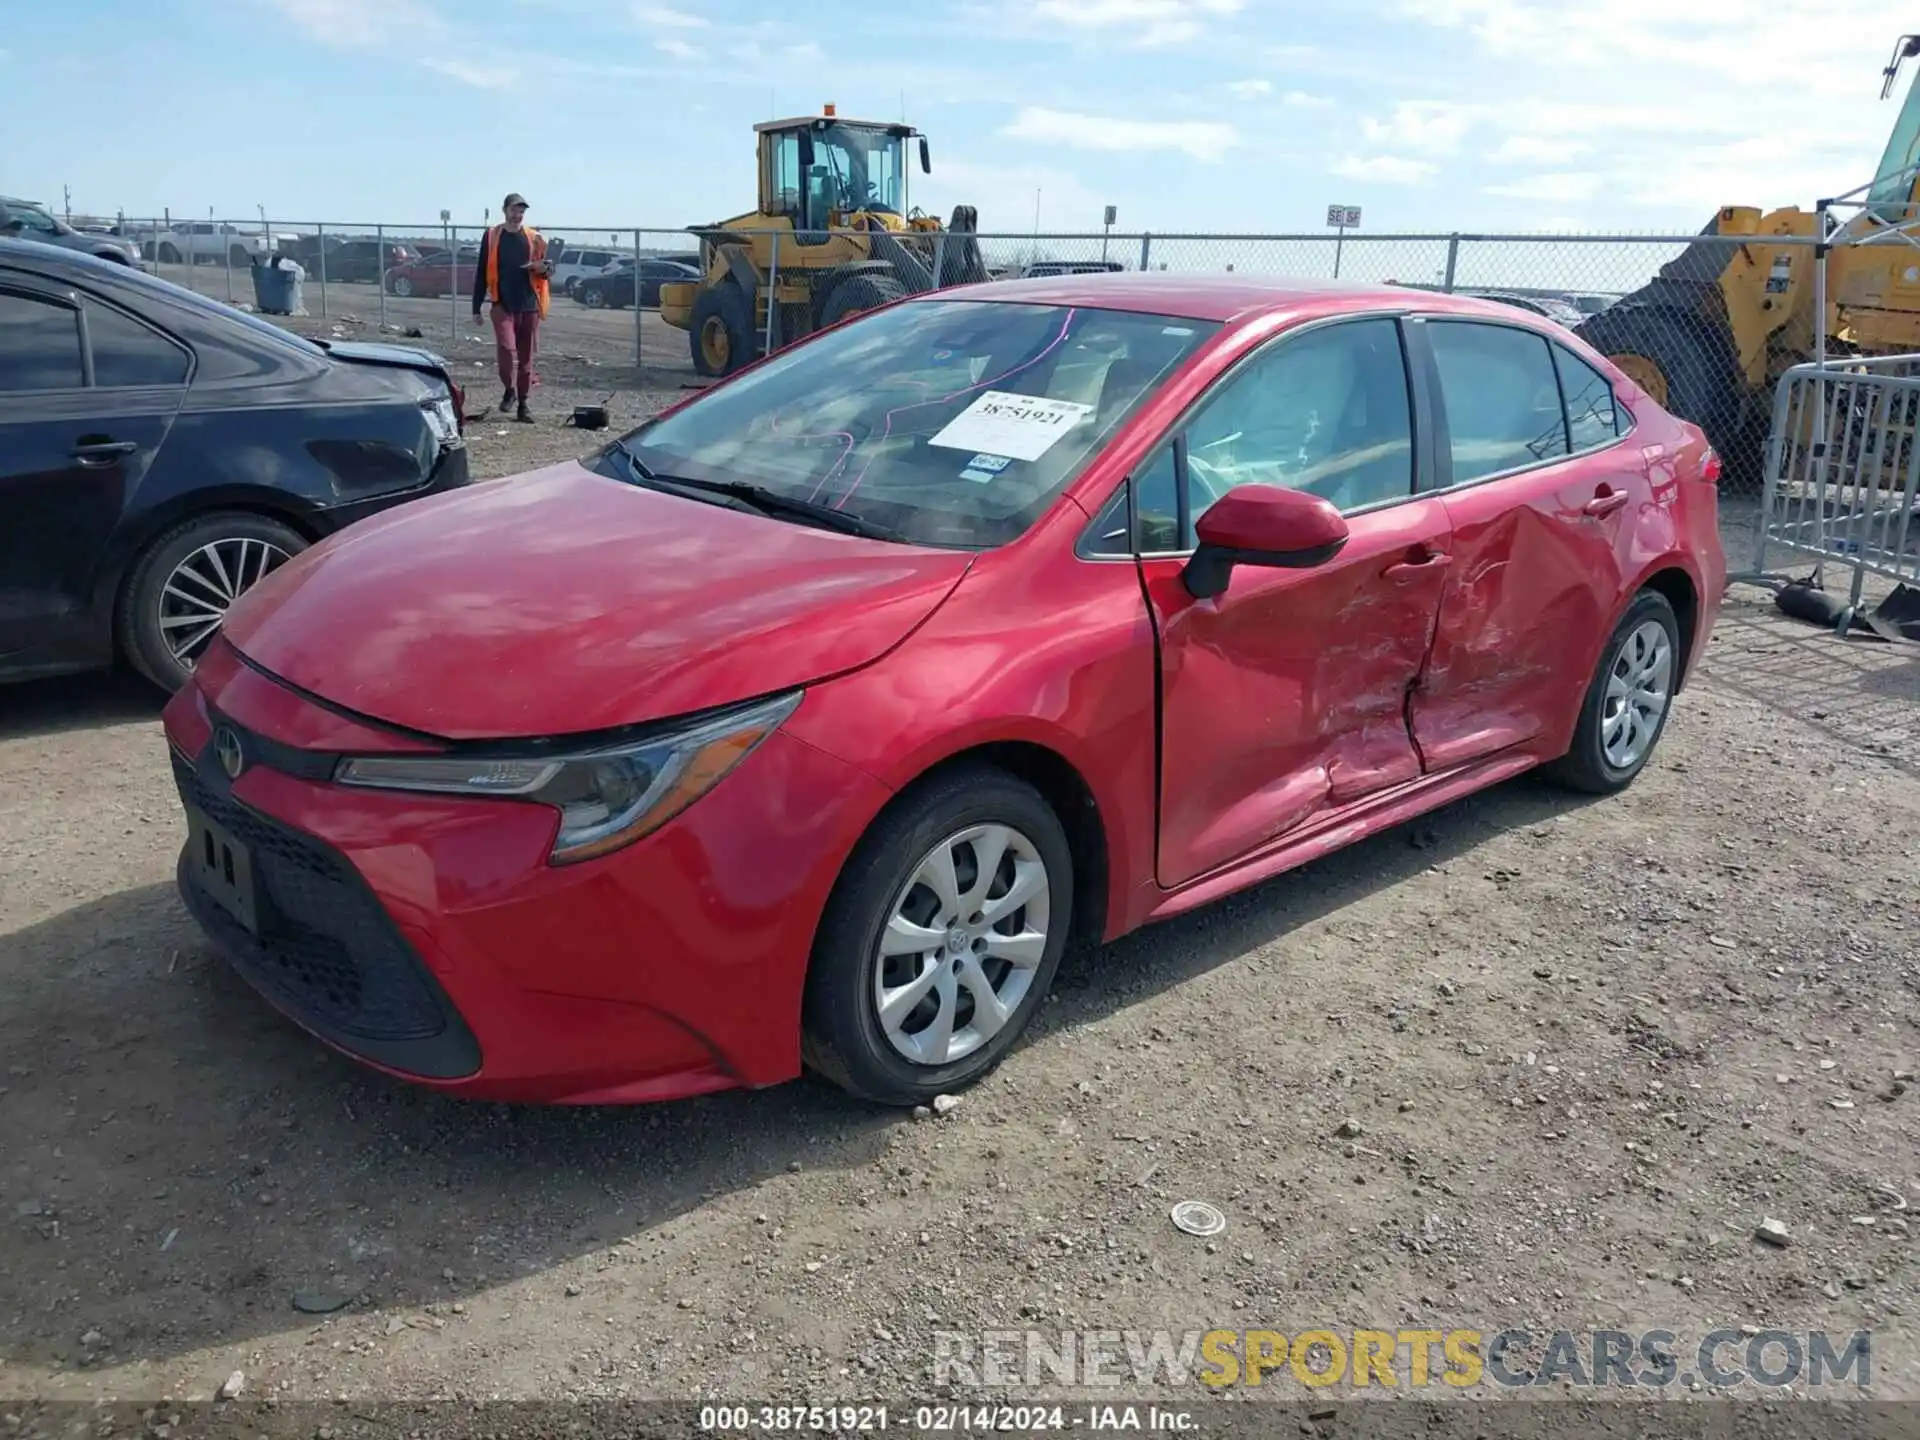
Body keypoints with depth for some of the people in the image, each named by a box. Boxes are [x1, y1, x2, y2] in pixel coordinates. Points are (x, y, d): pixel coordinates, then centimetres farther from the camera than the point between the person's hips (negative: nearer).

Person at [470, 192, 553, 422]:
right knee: (506, 347, -19)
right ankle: (509, 389, 4)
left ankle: (523, 403, 14)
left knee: (526, 355, 5)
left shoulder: (534, 238, 6)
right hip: (502, 305, -2)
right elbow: (481, 273, 6)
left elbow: (547, 269, 13)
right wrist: (476, 307, 3)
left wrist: (544, 268, -13)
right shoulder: (492, 237, 3)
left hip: (529, 306, 2)